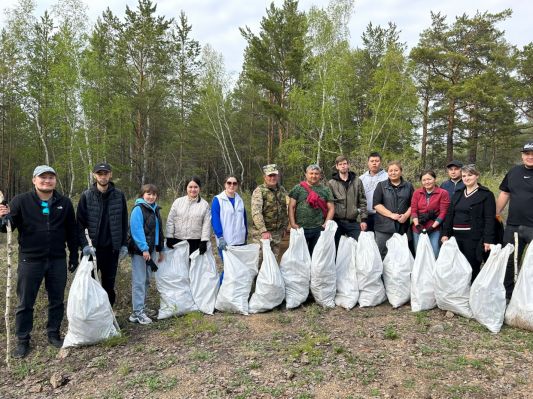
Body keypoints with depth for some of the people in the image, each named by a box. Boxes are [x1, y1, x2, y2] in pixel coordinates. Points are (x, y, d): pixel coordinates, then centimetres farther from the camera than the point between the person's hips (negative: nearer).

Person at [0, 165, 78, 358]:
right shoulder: (21, 201, -5)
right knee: (25, 303, 9)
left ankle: (53, 334, 29)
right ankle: (22, 340, 24)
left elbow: (71, 232, 7)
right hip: (30, 260, -2)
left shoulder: (64, 203, 2)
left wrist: (74, 256, 9)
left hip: (57, 260, 2)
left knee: (57, 300, 12)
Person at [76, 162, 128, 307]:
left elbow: (124, 222, 5)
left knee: (109, 283, 12)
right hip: (92, 248, -1)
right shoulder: (86, 196, -4)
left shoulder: (119, 195, 0)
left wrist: (124, 244, 3)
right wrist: (84, 245, -14)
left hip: (112, 248, 1)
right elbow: (80, 223, -5)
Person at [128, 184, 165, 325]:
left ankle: (141, 307, 24)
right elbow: (136, 230, -18)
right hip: (140, 250, -8)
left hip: (151, 249, 8)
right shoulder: (138, 209, -10)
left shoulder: (155, 209, 14)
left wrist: (160, 250, 17)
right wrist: (144, 249, -23)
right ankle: (138, 312, -1)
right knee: (139, 281, -5)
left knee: (146, 280, 14)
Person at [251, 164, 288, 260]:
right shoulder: (259, 191, -11)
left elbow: (285, 210, 18)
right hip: (262, 233, -5)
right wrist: (264, 231, -30)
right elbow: (256, 213, -22)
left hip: (277, 233, 5)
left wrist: (284, 227, 12)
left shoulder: (282, 190, 8)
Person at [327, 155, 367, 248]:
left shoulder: (357, 181, 7)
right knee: (336, 247, 6)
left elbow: (362, 201, 6)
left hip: (354, 222, 1)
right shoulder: (331, 183, 3)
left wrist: (363, 219, 1)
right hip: (337, 221, -1)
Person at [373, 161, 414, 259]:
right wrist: (391, 215, -11)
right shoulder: (381, 186, 6)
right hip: (384, 226, -2)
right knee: (382, 253, 0)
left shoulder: (408, 186, 13)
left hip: (402, 226, 2)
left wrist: (406, 215, -8)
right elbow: (376, 204, -3)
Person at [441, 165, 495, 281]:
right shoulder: (457, 194, 15)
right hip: (456, 236, 5)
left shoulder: (486, 194, -2)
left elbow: (489, 219, -8)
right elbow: (449, 215, 14)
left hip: (474, 238, -5)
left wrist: (488, 240, -15)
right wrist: (445, 234, 6)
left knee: (472, 267, -1)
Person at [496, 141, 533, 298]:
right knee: (509, 261, 13)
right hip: (513, 226, 4)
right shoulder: (514, 172, 9)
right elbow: (504, 193, 14)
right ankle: (507, 293, 27)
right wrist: (496, 214, 13)